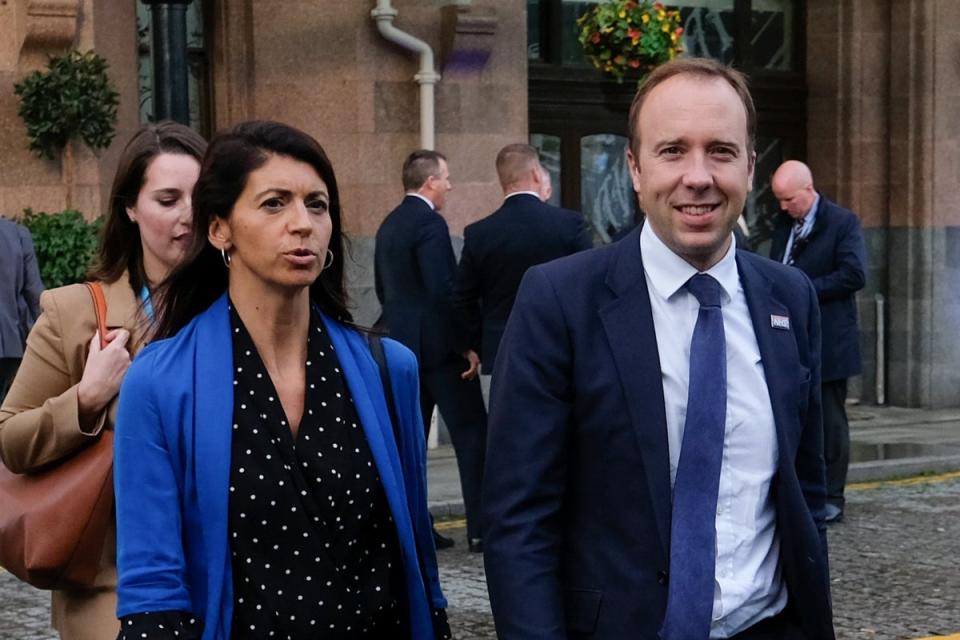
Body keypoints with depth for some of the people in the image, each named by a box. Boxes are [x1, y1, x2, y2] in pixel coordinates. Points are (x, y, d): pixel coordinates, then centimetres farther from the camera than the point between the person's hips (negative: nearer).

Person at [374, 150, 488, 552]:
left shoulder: (389, 225, 13)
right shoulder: (430, 222, -13)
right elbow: (444, 288, -20)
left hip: (403, 346, 9)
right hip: (439, 346, -9)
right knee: (472, 433, -3)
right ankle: (480, 528, -6)